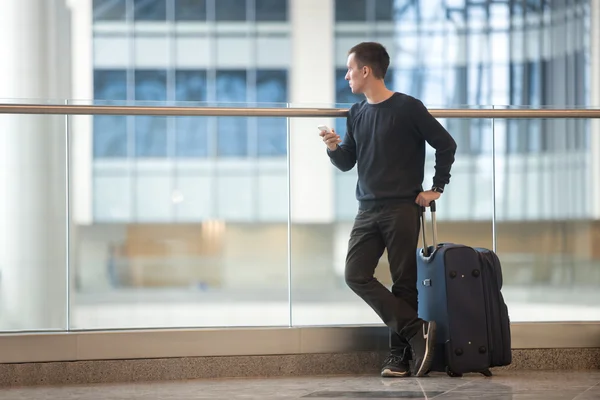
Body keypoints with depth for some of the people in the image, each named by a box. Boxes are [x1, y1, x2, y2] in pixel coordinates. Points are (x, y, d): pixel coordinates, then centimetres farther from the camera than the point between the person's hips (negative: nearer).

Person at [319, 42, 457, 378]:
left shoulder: (407, 108, -6)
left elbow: (446, 145, -1)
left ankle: (400, 354, 4)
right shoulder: (357, 114, 11)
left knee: (404, 283, -3)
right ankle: (416, 330, -10)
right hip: (368, 211, 6)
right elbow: (347, 162, 14)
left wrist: (437, 188, -1)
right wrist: (334, 148, -7)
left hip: (403, 210, -6)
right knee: (356, 275, -10)